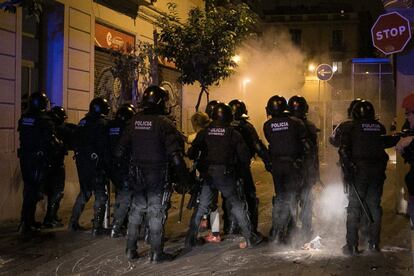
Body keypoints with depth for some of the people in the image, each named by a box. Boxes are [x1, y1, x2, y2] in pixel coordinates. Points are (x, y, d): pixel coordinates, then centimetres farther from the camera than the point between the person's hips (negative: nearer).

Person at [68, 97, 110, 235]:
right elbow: (104, 146, -16)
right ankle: (97, 227, -3)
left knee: (85, 191, 19)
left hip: (81, 161, 8)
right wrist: (106, 162, -10)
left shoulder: (83, 122, 12)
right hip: (95, 162, -8)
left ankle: (73, 222, 20)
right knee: (100, 194, -1)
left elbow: (77, 142, 15)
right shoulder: (102, 123, -12)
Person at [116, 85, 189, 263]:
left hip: (137, 174, 5)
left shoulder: (134, 122, 3)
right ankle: (156, 253, 7)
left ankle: (131, 250, 22)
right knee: (156, 212, 2)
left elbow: (120, 150, 5)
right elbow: (175, 154, -19)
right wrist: (183, 178, -14)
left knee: (136, 210, 16)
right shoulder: (163, 122, -14)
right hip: (158, 175, -5)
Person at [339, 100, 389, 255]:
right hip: (378, 171, 3)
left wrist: (348, 168, -5)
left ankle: (352, 246, 0)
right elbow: (385, 148, 13)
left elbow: (344, 150, -9)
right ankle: (374, 244, 14)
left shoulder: (349, 127, 0)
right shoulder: (380, 127, 10)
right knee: (374, 205, 11)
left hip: (359, 170, -3)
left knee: (354, 207, 2)